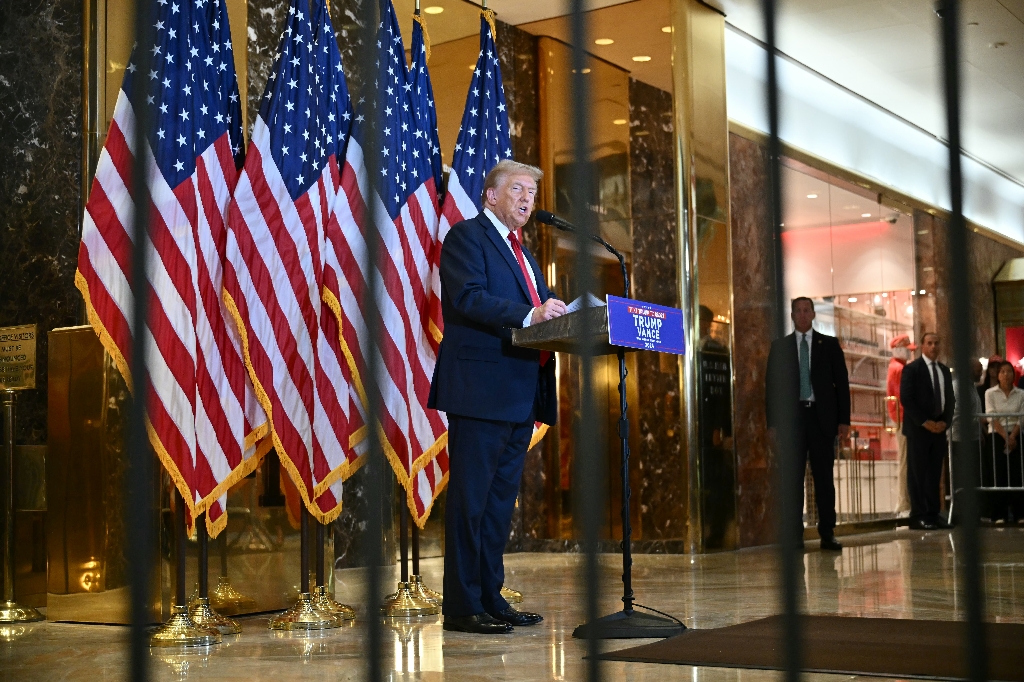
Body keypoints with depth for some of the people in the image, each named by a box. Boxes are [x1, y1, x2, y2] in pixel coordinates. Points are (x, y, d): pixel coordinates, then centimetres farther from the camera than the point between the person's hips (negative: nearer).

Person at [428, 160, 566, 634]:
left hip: (521, 395, 9)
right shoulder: (467, 236, -3)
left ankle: (490, 598, 19)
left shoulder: (523, 253, 25)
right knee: (470, 497, -5)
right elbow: (469, 297, -18)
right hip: (481, 388, -9)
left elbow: (538, 312, 20)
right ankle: (462, 607, -1)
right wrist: (529, 316, -28)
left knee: (501, 497, 12)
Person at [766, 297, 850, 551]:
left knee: (824, 477, 1)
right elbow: (771, 385, 6)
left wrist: (844, 420, -1)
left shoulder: (830, 344, 9)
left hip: (822, 417, 0)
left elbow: (842, 382, 6)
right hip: (791, 417, 0)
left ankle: (827, 533, 4)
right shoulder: (779, 347, 9)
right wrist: (772, 422, -2)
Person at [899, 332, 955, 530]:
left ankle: (933, 514, 8)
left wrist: (945, 422, 0)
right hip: (918, 429, -6)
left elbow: (951, 400, 16)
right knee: (917, 473, -5)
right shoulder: (912, 369, -3)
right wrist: (925, 422, -14)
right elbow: (906, 399, -10)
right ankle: (918, 517, -5)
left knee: (935, 473, 5)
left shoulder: (945, 371, 16)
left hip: (939, 428, 6)